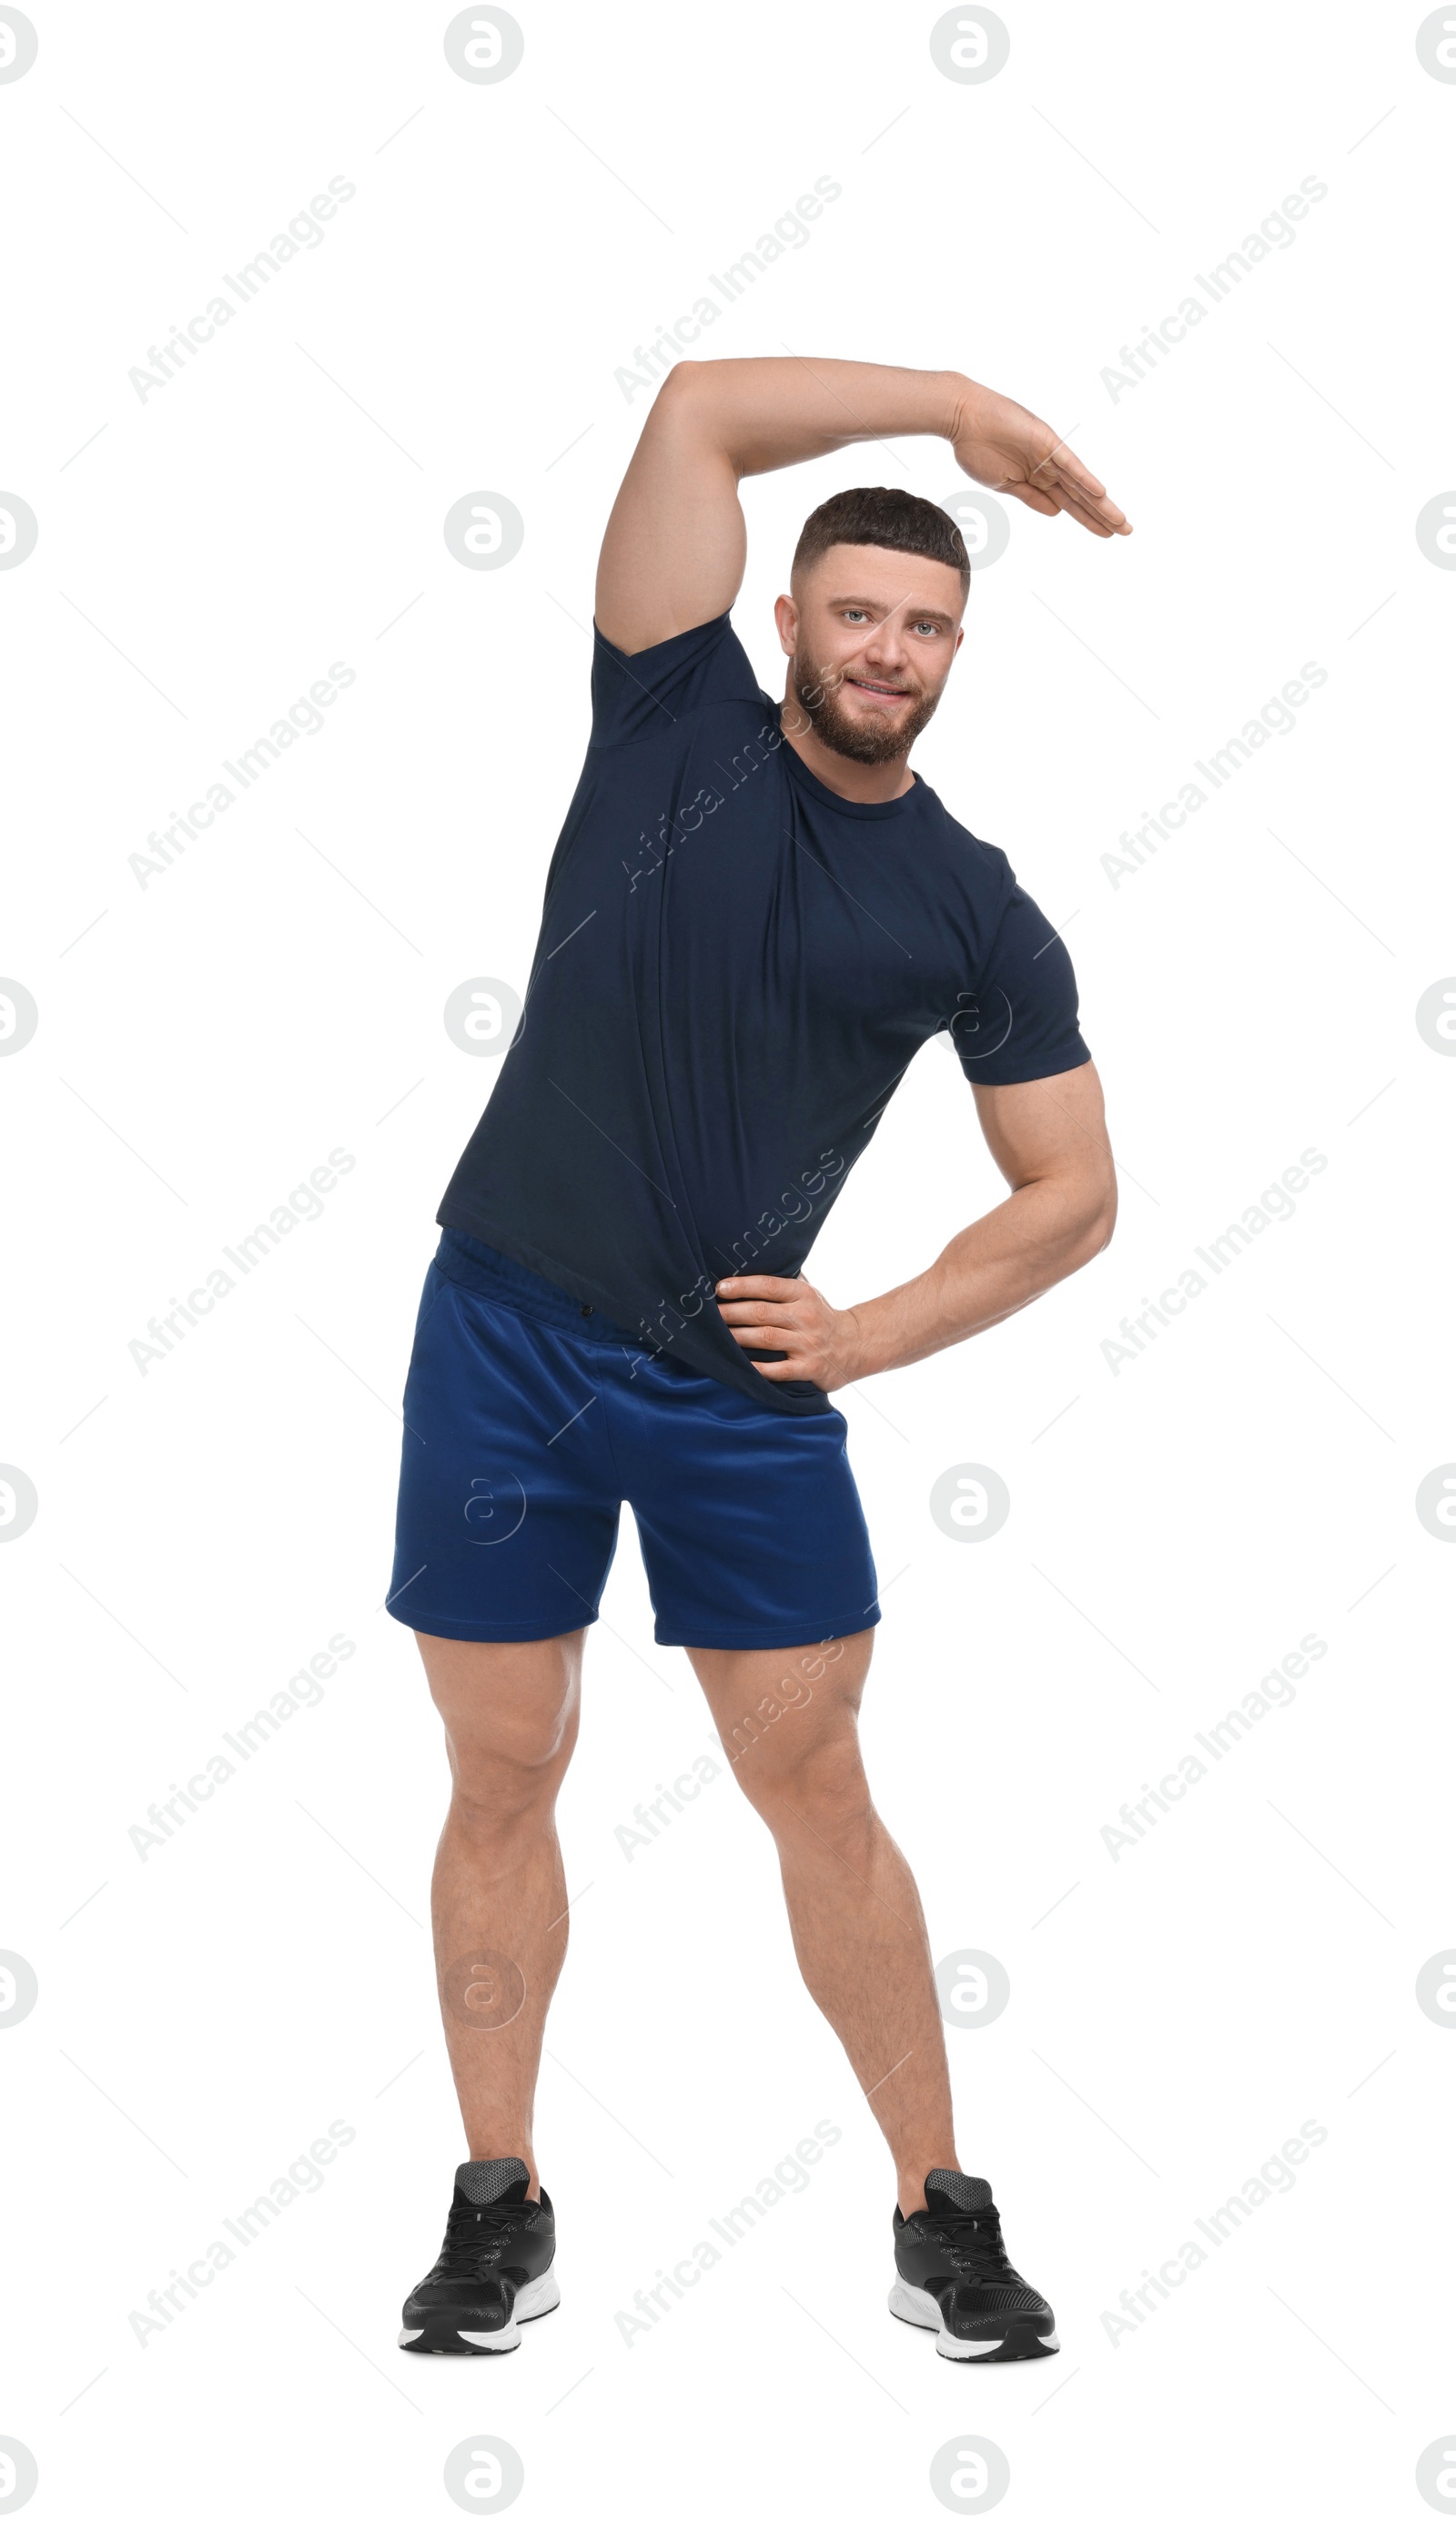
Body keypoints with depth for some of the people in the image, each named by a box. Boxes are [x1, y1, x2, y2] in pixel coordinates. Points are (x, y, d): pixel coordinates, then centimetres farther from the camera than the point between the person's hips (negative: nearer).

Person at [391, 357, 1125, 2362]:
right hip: (505, 1340, 0)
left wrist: (872, 1334, -6)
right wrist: (961, 406, -2)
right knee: (502, 1784, 6)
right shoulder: (680, 725, 2)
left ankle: (942, 2219, 13)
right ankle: (500, 2214, 18)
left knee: (819, 1789, 3)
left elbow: (1072, 1193, 6)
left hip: (743, 1378, 0)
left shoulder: (977, 915, 3)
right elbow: (696, 413, -5)